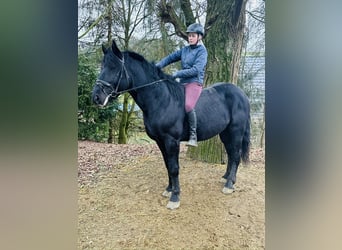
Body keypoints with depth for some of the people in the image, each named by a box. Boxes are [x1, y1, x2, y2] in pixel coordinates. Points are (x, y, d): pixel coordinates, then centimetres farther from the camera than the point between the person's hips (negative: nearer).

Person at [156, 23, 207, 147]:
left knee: (188, 106, -31)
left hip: (195, 82, -8)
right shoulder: (185, 49, 17)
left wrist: (178, 74, -18)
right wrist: (158, 66, -1)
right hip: (182, 83, 8)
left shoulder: (202, 51, -4)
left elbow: (196, 70, -15)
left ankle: (193, 136, -19)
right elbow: (171, 57, 16)